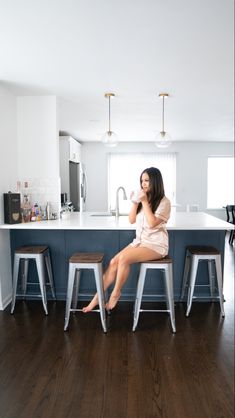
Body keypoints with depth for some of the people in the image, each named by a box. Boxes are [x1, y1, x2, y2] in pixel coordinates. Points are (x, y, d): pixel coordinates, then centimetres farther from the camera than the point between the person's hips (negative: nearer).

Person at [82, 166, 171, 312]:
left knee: (124, 258, -27)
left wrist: (145, 202, -19)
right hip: (140, 241, 6)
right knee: (114, 261, -12)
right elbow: (132, 220, 7)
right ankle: (98, 297, -4)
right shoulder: (143, 199, 8)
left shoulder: (164, 202, -9)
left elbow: (152, 223, -20)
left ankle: (116, 293, -6)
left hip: (156, 245, -6)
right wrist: (135, 203, -6)